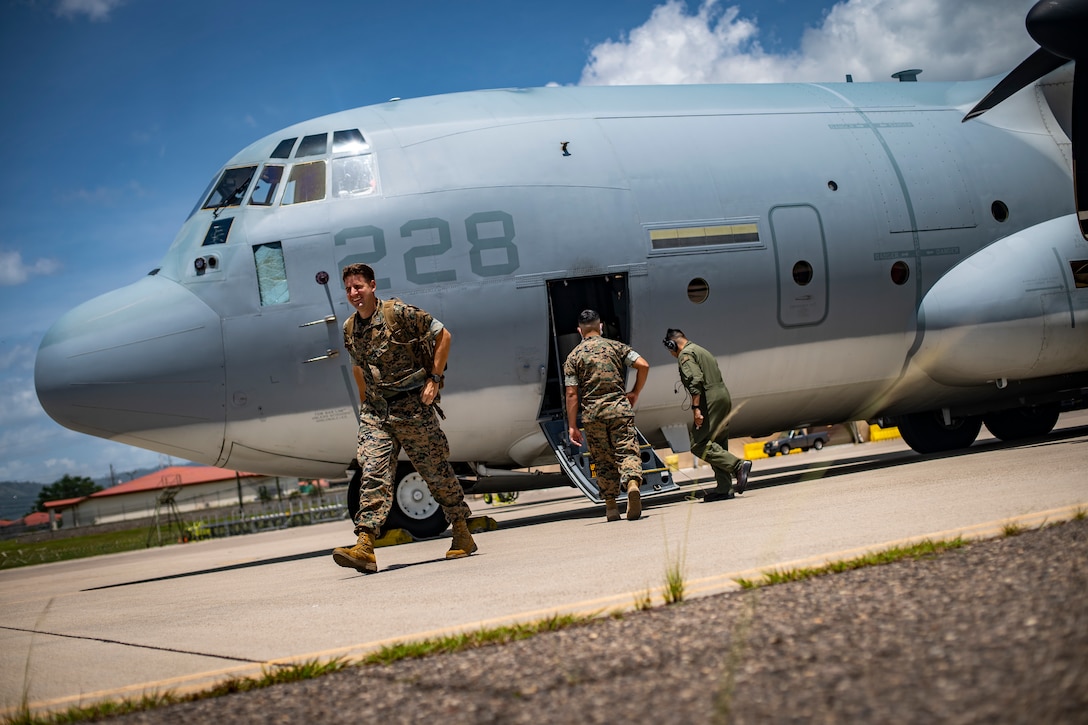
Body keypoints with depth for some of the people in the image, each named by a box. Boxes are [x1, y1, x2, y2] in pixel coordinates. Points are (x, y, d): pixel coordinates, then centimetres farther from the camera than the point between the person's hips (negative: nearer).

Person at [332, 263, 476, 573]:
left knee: (437, 472, 5)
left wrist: (434, 379, -9)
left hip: (413, 405, -4)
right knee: (373, 473, -11)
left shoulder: (399, 313, -9)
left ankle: (462, 535, 22)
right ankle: (365, 547, -20)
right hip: (375, 410, 4)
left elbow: (442, 335, -5)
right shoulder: (349, 328, 9)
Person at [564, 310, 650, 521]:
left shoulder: (573, 357, 5)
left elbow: (571, 394, 0)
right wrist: (635, 392, 10)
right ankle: (633, 483, -33)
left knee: (603, 460, 10)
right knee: (627, 451, -4)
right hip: (619, 408, 0)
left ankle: (611, 507, 12)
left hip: (593, 413, 0)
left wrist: (572, 426, 3)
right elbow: (643, 365, -3)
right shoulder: (616, 346, 7)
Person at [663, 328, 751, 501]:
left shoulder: (685, 355, -3)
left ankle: (738, 466, -20)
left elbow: (696, 380, -18)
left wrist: (696, 408, -21)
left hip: (710, 401, -10)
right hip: (724, 397, 10)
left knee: (699, 445, -11)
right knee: (718, 445, 10)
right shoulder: (702, 351, 26)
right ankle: (724, 488, 6)